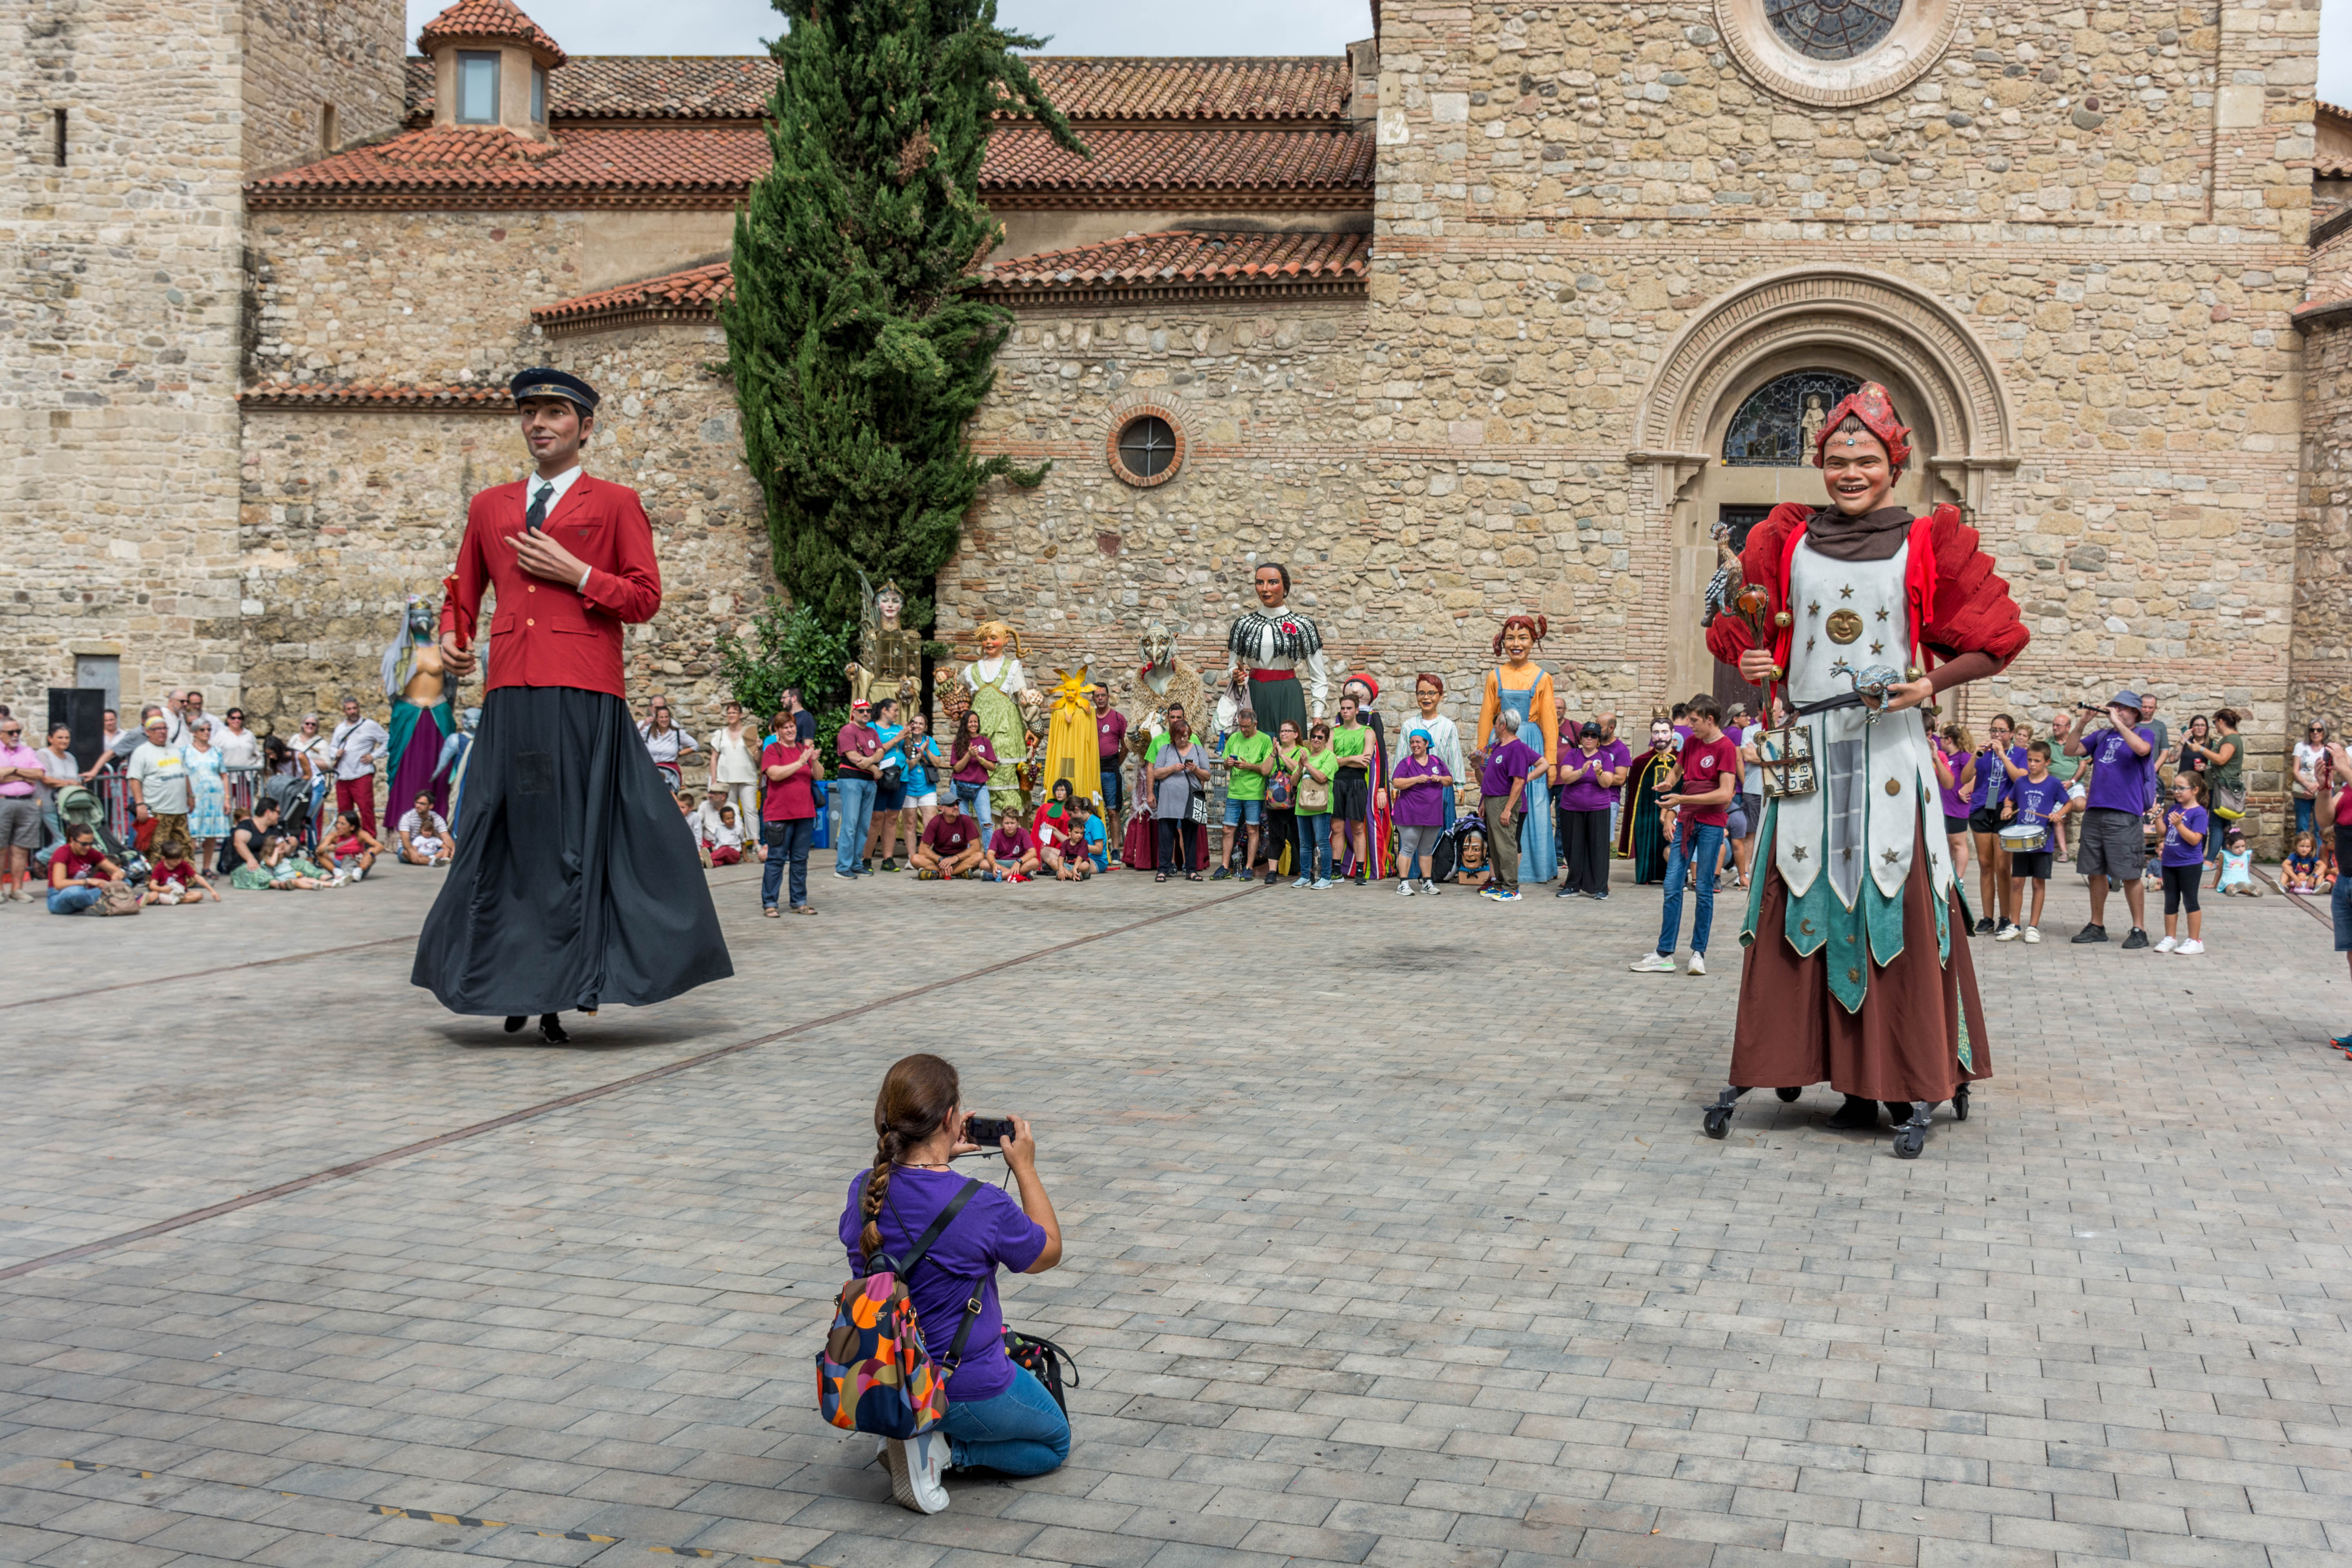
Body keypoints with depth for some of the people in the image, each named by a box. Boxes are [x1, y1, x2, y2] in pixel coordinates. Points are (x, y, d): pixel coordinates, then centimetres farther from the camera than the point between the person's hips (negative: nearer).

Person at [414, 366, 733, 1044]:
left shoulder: (615, 504, 8)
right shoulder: (489, 507, 20)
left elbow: (645, 599, 3)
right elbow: (463, 591, 27)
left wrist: (576, 574, -8)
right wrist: (451, 640, 7)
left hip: (584, 695, -4)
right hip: (508, 695, 4)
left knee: (575, 841, -5)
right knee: (502, 838, 4)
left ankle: (563, 994, 0)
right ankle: (513, 986, 15)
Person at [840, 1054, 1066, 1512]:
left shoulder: (865, 1189, -10)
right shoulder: (984, 1205, -26)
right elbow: (1048, 1253, -6)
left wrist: (940, 1158, 11)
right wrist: (1025, 1168, 1)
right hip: (966, 1391, -6)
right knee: (1055, 1443, 22)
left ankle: (909, 1431, 11)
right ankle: (940, 1448, -3)